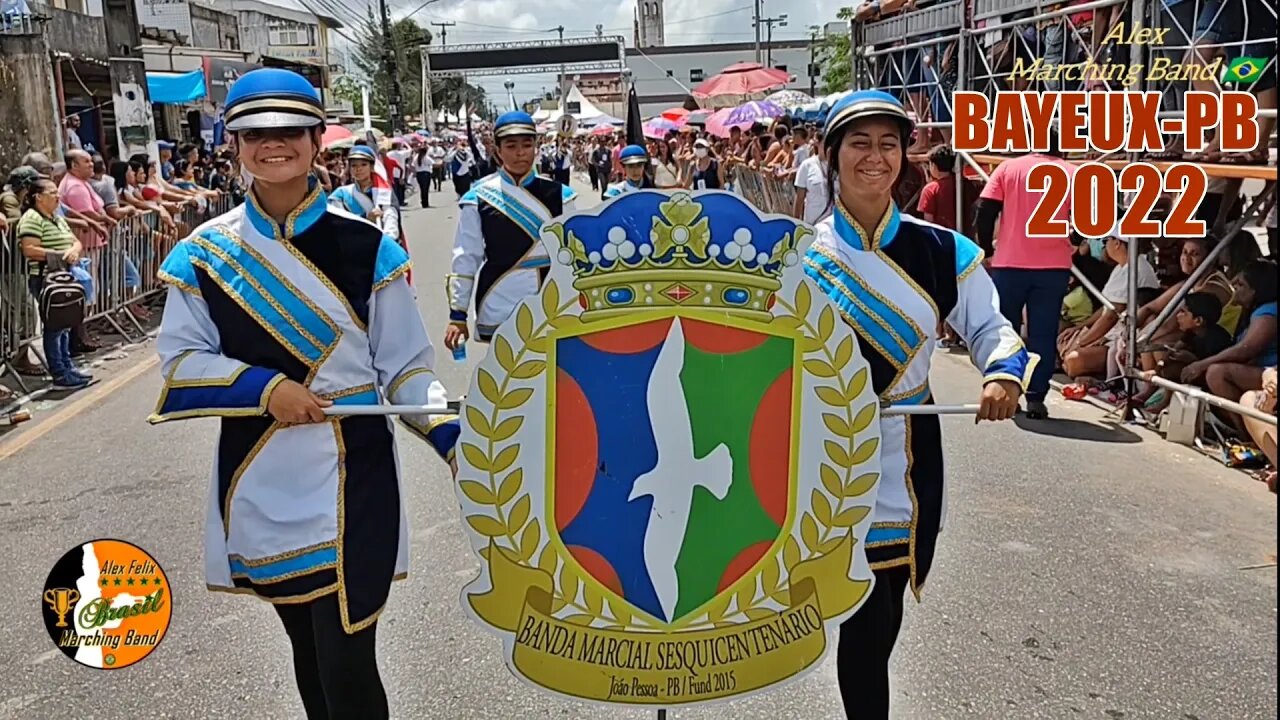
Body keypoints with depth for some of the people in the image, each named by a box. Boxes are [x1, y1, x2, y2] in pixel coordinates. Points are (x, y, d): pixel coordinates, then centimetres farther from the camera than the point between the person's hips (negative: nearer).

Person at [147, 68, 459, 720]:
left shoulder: (365, 247, -4)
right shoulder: (206, 251, 1)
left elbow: (405, 368, -3)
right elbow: (180, 359, 2)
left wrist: (454, 438, -17)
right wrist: (265, 388, -14)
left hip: (351, 482, -2)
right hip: (259, 484, 3)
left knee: (348, 666, -3)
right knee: (307, 646, 19)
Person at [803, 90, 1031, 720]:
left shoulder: (938, 250, 0)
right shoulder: (799, 253, -3)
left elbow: (988, 326, 5)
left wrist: (1004, 374, -15)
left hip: (905, 461, 2)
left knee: (883, 618, 13)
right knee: (868, 620, -3)